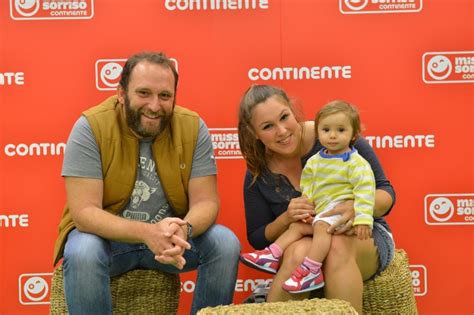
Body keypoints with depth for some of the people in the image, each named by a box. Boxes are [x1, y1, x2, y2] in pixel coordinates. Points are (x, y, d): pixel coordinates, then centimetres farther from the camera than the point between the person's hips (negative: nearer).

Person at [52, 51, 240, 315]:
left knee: (226, 244, -20)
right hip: (106, 234, -2)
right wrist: (147, 232, -39)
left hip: (168, 233, 3)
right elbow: (84, 212, -23)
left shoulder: (192, 127, -11)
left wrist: (183, 229, -36)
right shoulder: (91, 127, -19)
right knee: (82, 253, -33)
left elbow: (206, 201, -12)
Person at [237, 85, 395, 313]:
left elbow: (385, 192, -6)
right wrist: (286, 219, -18)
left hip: (362, 234, -1)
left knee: (338, 246, -36)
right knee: (300, 251, -35)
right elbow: (257, 238, 4)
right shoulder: (258, 174, -4)